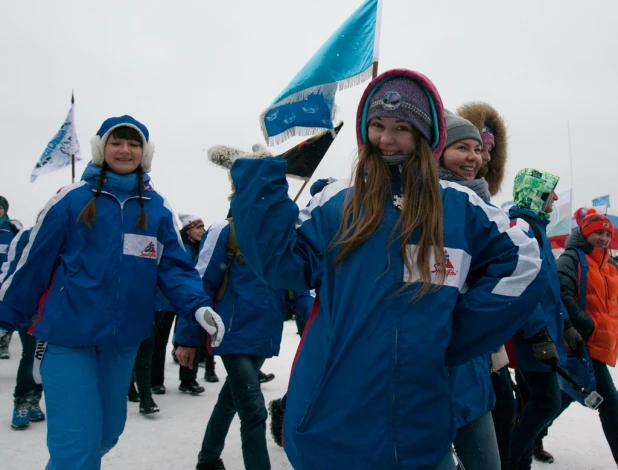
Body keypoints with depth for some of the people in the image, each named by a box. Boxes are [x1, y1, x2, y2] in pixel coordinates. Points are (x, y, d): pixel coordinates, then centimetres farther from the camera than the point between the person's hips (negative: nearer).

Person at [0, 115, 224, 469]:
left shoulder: (158, 209, 1)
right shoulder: (72, 199, -6)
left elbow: (175, 267, -2)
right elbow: (34, 263, -1)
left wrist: (198, 306, -19)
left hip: (123, 338, 4)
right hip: (67, 335, -4)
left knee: (107, 430, 21)